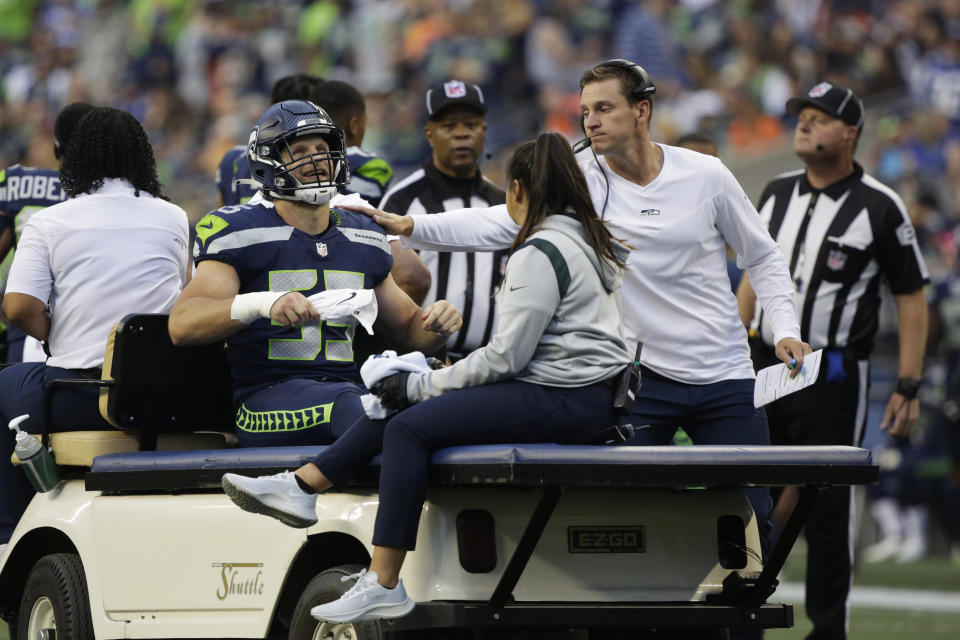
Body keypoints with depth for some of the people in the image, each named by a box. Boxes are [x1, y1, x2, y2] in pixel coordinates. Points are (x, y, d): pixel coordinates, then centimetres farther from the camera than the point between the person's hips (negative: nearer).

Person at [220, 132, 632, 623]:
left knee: (409, 427, -18)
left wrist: (422, 385, -6)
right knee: (400, 397, 7)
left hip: (563, 402, -11)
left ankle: (384, 585, -23)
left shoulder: (539, 254, -13)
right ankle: (301, 486, 2)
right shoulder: (589, 240, 18)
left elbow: (506, 357, -16)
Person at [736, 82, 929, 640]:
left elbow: (912, 299, -5)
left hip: (835, 376, -5)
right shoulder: (777, 194, 10)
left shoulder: (880, 207, -7)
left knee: (826, 508, -4)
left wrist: (909, 388, -11)